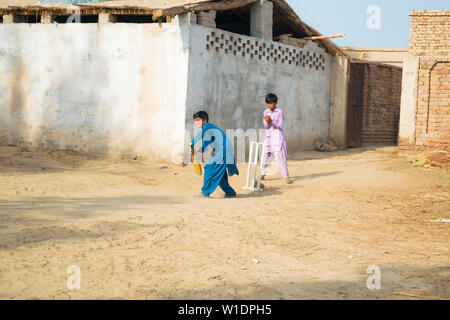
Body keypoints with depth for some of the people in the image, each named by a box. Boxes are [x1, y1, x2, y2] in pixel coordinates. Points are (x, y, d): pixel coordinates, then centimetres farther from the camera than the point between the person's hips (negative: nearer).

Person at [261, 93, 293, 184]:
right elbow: (266, 126, 6)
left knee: (280, 156, -9)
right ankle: (262, 175, 15)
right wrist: (267, 121, -16)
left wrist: (271, 120, -22)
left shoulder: (279, 112, -8)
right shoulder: (266, 112, 7)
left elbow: (280, 126, -9)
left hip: (278, 136, -5)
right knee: (265, 155, 3)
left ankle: (286, 177, -5)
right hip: (269, 135, 5)